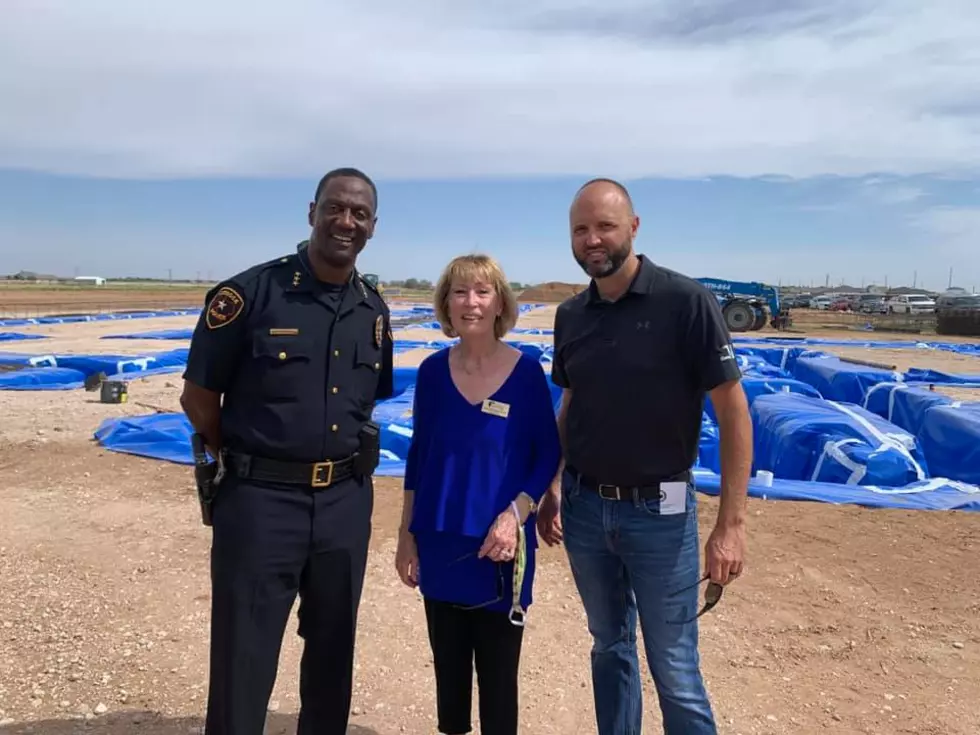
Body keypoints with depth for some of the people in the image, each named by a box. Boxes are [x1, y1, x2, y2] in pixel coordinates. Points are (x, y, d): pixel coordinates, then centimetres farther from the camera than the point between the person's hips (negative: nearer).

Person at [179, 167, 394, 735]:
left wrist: (346, 460, 6)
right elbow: (198, 397, -4)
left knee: (333, 653, 19)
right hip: (260, 500, -4)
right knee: (243, 665, 6)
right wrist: (249, 461, 2)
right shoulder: (249, 293, -10)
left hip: (346, 501, 5)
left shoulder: (375, 311, 5)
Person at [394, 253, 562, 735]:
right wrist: (406, 535, 5)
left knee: (498, 674, 11)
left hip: (500, 545, -2)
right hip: (440, 544, 3)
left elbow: (548, 455, -4)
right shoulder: (433, 370, -1)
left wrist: (515, 515, -17)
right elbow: (418, 455, 6)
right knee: (448, 665, 18)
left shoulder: (526, 370, -9)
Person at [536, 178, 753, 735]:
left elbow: (734, 412, -12)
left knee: (674, 667, 6)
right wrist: (553, 488, 7)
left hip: (660, 511, -4)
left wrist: (732, 522, -15)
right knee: (610, 647, 19)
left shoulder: (686, 302, -13)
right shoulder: (571, 316, 3)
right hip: (584, 507, 5)